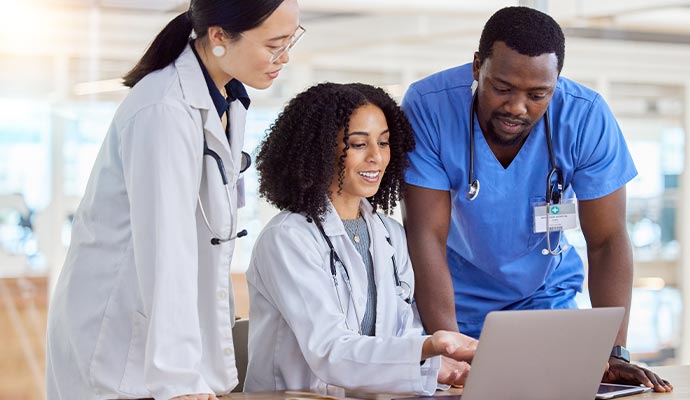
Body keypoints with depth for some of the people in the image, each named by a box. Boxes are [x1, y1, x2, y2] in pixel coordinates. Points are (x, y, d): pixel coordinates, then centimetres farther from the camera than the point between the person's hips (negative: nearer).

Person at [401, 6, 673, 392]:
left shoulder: (588, 118, -22)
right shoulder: (427, 107, -25)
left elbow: (607, 241, -17)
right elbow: (427, 236, -27)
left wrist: (614, 354, -26)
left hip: (543, 294, 1)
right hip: (450, 297, -1)